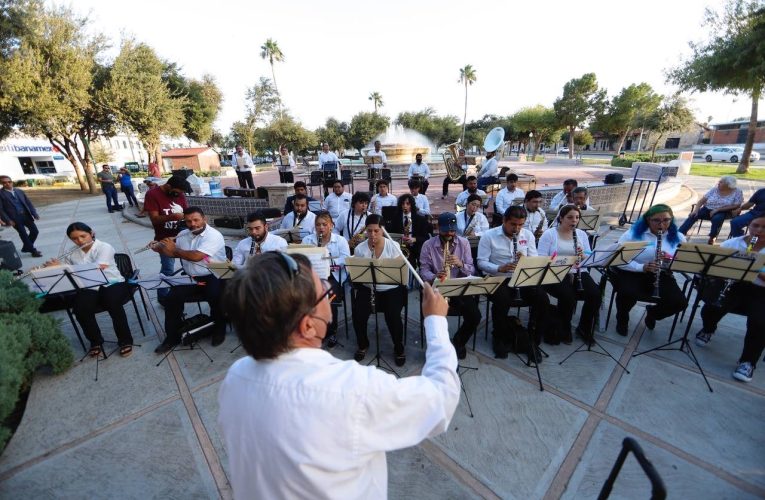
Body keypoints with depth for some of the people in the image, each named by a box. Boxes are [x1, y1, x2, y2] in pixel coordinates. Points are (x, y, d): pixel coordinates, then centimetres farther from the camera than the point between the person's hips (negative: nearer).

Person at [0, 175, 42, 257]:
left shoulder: (19, 191, 10)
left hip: (26, 215, 5)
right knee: (24, 235, -1)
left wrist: (35, 214, 2)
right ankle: (33, 251, 8)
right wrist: (8, 220, -14)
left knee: (35, 231, 6)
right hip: (14, 218, -5)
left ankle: (26, 247, 25)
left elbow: (28, 202, 12)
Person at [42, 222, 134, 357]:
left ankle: (125, 341, -15)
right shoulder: (72, 253, 9)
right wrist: (48, 268, -5)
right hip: (88, 288, 4)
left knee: (113, 303, -34)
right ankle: (96, 342, -1)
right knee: (80, 309, -26)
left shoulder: (105, 248, -9)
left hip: (112, 284, -4)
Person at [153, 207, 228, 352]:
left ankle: (219, 329, -2)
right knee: (171, 298, -13)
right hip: (190, 278, 6)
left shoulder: (214, 235, -16)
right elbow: (173, 253, 22)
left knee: (215, 297, -31)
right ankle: (172, 337, 6)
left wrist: (175, 249, -10)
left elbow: (196, 256, -25)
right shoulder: (182, 235, 8)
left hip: (213, 278, -6)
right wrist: (159, 248, 2)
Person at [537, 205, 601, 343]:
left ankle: (584, 328, 5)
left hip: (578, 273, 5)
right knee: (568, 296, -30)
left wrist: (583, 256, -13)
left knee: (595, 294, -21)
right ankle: (564, 329, -1)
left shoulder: (581, 234, 13)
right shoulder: (549, 234, -3)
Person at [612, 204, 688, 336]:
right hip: (631, 273, -4)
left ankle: (652, 313, 20)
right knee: (629, 294, -34)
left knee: (680, 302, -18)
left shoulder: (677, 237, 5)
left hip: (660, 275, 4)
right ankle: (622, 318, 3)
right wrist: (641, 267, -28)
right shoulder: (633, 233, -9)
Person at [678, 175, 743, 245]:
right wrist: (696, 210, -17)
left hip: (723, 212, -2)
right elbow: (702, 200, 1)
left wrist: (717, 209, -19)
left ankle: (712, 237, -18)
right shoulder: (714, 189, 4)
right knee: (693, 215, -26)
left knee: (717, 218, -37)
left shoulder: (737, 192, -2)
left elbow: (736, 206, -9)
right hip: (708, 209, 3)